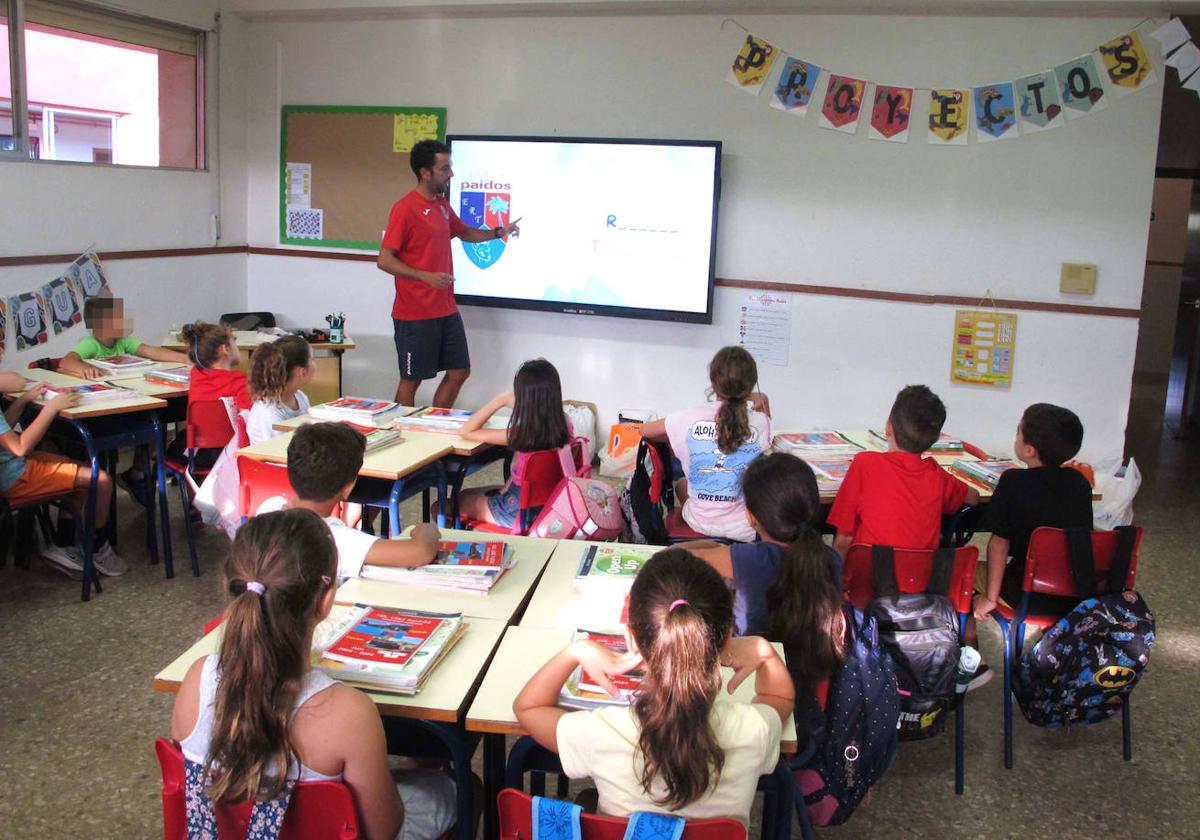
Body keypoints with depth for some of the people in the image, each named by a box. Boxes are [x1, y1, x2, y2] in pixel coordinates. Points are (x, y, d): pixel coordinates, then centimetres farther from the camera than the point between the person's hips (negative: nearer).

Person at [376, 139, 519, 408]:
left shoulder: (443, 205, 10)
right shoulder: (404, 209, -15)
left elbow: (464, 233, 28)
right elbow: (384, 260, -17)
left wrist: (497, 232, 10)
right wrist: (426, 276, -28)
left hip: (446, 311, 8)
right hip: (415, 315, -8)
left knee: (459, 371, 12)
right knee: (411, 379, 3)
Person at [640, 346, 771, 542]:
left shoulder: (691, 419, -15)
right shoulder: (760, 423, -14)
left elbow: (642, 431, 2)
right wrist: (763, 402, 10)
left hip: (700, 523, 1)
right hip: (744, 529, -1)